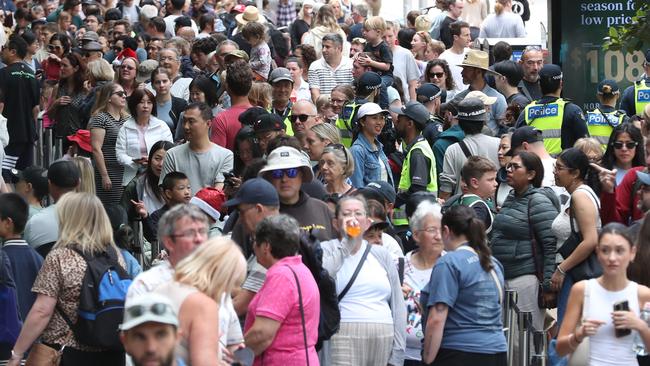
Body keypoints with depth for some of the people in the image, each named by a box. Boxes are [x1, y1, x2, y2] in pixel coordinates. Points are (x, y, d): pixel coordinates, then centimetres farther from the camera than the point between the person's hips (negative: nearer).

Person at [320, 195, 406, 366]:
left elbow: (398, 306, 15)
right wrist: (346, 241, -8)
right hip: (344, 337, -4)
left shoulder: (381, 255, 17)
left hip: (383, 343, 4)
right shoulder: (327, 249, 8)